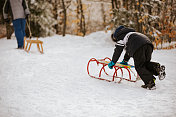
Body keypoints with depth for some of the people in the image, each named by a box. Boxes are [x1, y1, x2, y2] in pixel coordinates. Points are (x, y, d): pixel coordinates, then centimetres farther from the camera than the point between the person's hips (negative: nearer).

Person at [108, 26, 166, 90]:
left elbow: (117, 51, 18)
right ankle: (156, 67, -12)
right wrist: (125, 60, 61)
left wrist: (112, 62, 30)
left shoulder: (120, 37, 20)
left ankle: (150, 82, -16)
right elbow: (129, 50, 53)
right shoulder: (129, 34, 45)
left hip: (138, 47, -8)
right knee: (145, 63, 19)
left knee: (139, 66, -2)